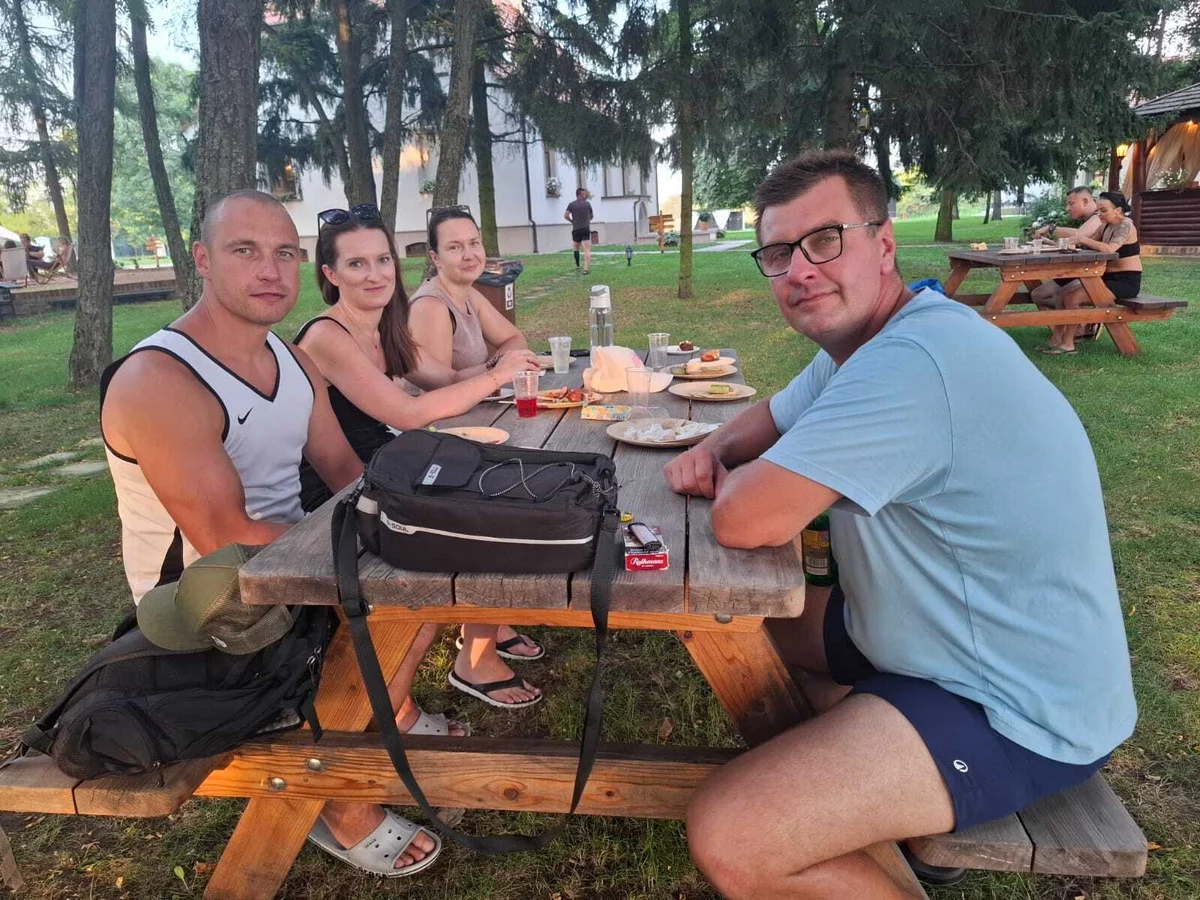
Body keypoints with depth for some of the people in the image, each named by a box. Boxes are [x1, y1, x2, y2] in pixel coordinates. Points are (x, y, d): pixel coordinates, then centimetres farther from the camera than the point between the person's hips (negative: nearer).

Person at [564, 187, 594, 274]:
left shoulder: (571, 204, 0)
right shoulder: (587, 204, 3)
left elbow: (565, 216, -6)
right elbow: (592, 216, 14)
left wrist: (572, 221, 11)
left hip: (576, 229, 1)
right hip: (586, 229, -1)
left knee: (576, 249, 21)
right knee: (587, 250, -7)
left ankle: (577, 266, 27)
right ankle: (586, 268, -18)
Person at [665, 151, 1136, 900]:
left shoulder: (908, 361, -30)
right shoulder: (859, 343, 4)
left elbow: (745, 521, -32)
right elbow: (771, 418, 18)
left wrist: (735, 479, -8)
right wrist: (711, 449, -4)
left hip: (1016, 708, -10)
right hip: (954, 636, 10)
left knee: (727, 838, -22)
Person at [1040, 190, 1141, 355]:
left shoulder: (1125, 226, -16)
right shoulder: (1106, 226, 11)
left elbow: (1109, 249, -32)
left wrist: (1083, 239, -25)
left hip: (1126, 282, -9)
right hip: (1107, 278, 9)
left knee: (1073, 297, -22)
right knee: (1062, 292, -1)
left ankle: (1068, 344, -13)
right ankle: (1056, 338, -3)